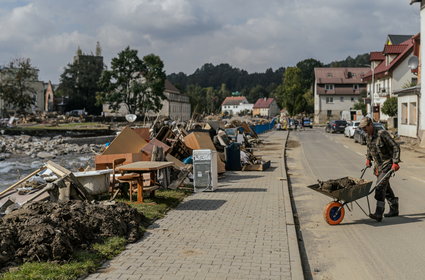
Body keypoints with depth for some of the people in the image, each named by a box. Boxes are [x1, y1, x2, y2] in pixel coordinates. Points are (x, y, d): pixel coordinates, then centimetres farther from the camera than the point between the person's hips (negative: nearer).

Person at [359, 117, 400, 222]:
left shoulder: (382, 134, -20)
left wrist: (395, 162, -22)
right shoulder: (368, 136, 4)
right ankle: (394, 210, 32)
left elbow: (396, 147, -19)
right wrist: (368, 158, 17)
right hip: (378, 165, 8)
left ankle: (378, 214, -20)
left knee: (380, 187, -18)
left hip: (387, 163, -8)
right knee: (386, 188, 17)